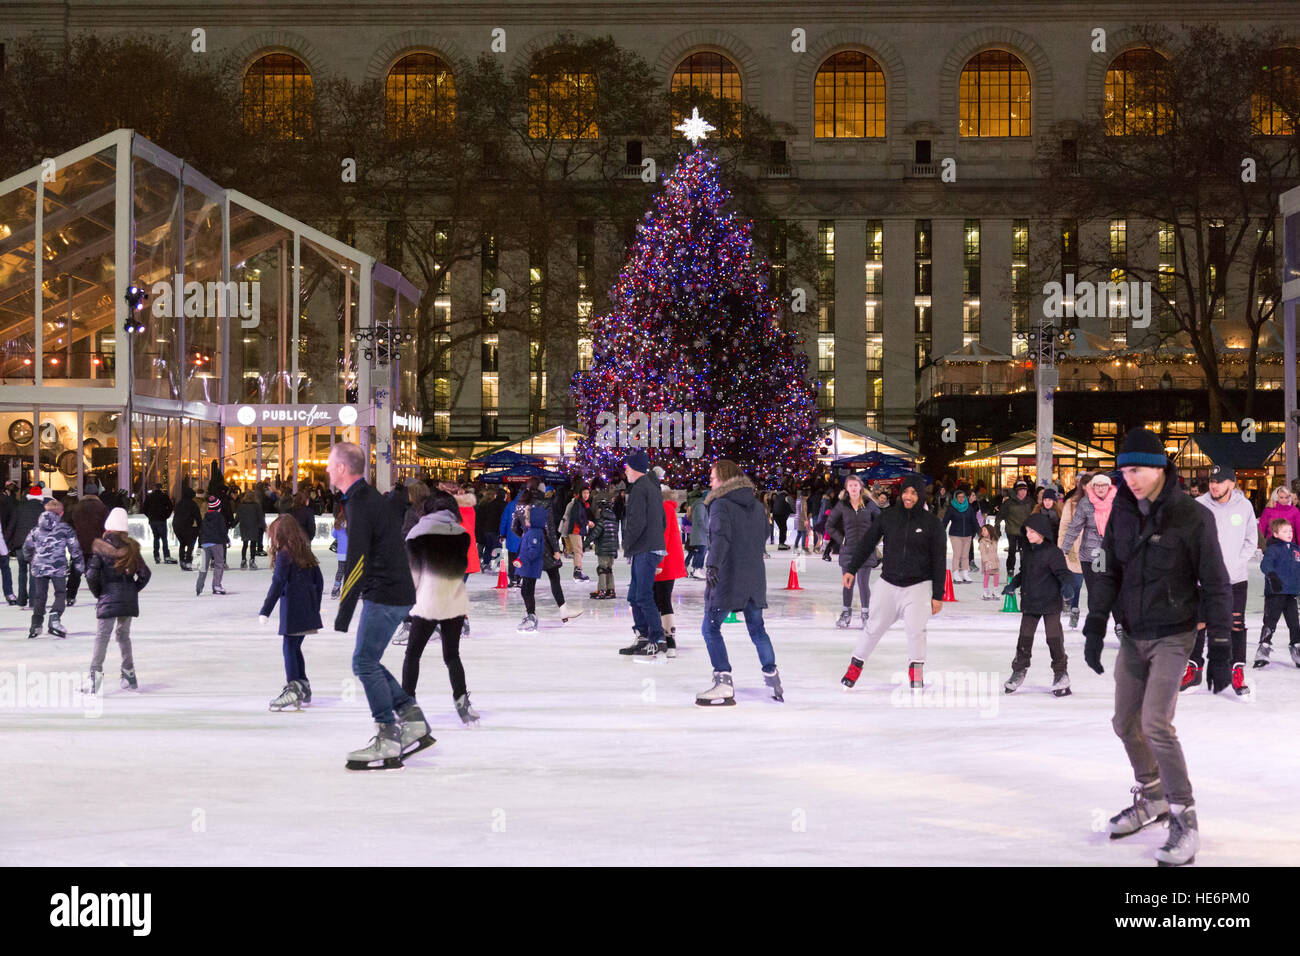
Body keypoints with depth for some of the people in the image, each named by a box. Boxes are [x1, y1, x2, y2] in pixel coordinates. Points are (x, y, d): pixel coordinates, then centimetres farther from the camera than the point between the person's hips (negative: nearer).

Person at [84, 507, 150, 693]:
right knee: (124, 635, 16)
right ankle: (129, 675, 20)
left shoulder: (100, 548, -8)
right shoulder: (131, 548, 2)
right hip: (129, 599, 4)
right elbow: (144, 573, 1)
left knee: (102, 636, -2)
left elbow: (91, 574, -13)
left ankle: (96, 673, -10)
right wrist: (133, 590, 10)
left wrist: (97, 593, 2)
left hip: (109, 598, -4)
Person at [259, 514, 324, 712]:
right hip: (308, 610, 7)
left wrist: (265, 611, -14)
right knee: (295, 647, 17)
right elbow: (319, 581, 17)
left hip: (292, 610, -7)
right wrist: (315, 608, 25)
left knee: (289, 648, -7)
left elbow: (278, 584, -15)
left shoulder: (284, 555, -9)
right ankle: (304, 689, 23)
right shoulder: (306, 554, 13)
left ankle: (293, 690, -17)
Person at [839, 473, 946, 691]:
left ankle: (916, 672, 4)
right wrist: (851, 569, 5)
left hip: (918, 585, -2)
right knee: (874, 627, 4)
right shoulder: (888, 516, 0)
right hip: (888, 583, 2)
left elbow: (939, 560, -2)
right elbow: (867, 543, 9)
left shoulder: (930, 522, -5)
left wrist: (938, 595, -4)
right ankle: (855, 665, 20)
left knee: (916, 628, -14)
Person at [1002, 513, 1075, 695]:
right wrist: (1012, 584, 18)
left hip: (1050, 602, -6)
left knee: (1054, 638, -2)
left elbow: (1063, 572, -18)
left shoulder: (1053, 552, -13)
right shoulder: (1028, 552, 9)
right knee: (1024, 637, 8)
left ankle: (1060, 674, 10)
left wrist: (1067, 585, -36)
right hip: (1029, 603, 6)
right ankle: (1019, 670, 19)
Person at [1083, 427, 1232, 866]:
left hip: (1172, 635, -6)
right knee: (1126, 723, 12)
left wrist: (1220, 649, -12)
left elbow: (1216, 586, -11)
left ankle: (1184, 821, -7)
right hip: (1132, 636, 6)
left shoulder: (1192, 517, -14)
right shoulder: (1122, 513, 1)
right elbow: (1108, 573, 8)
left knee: (1156, 723, -17)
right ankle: (1152, 798, 34)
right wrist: (1095, 628, -1)